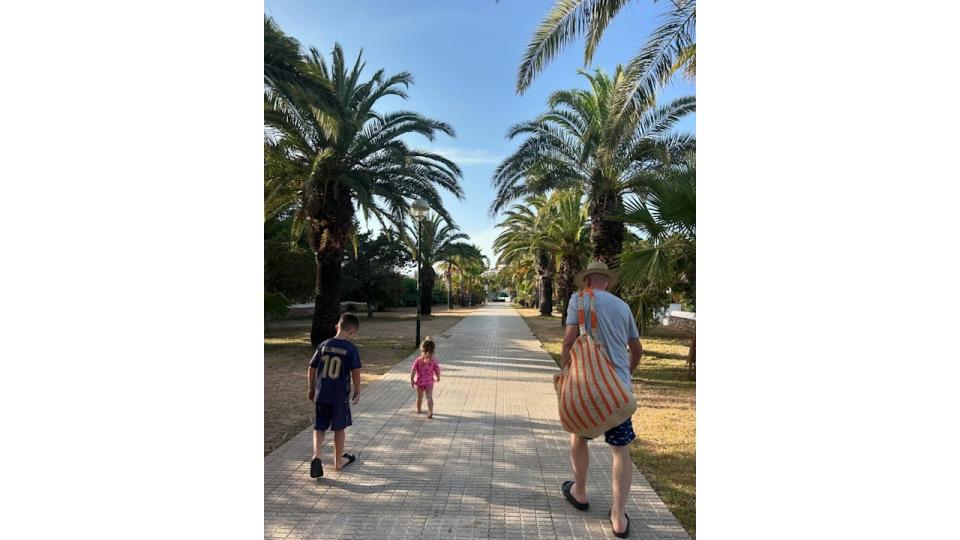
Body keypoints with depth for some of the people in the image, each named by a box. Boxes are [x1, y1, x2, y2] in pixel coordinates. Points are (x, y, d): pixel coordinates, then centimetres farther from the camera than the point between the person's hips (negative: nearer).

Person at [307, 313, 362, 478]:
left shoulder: (323, 345, 0)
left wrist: (312, 389, 18)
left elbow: (311, 369, 5)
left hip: (321, 394, 3)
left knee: (319, 427, 15)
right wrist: (357, 392, 2)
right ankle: (338, 460, 27)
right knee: (339, 428, 14)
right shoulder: (351, 349, -11)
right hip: (340, 396, -2)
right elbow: (355, 372, -12)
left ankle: (316, 455, -6)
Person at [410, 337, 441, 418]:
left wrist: (412, 380, 0)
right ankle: (430, 412, -6)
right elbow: (437, 371, -9)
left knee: (419, 397, 21)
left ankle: (418, 410, 41)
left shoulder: (418, 360, -13)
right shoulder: (433, 360, -15)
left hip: (419, 382, 2)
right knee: (429, 397, 3)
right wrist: (438, 378, 11)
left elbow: (413, 371, -12)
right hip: (429, 383, -2)